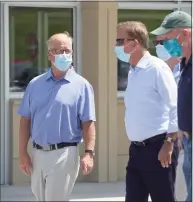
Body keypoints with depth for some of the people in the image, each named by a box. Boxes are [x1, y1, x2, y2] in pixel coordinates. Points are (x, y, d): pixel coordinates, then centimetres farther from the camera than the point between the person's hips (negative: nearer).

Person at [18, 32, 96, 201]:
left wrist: (89, 153, -16)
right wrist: (22, 152, 3)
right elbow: (26, 120, 9)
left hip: (63, 153, -4)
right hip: (37, 153, 5)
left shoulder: (81, 85, -3)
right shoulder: (35, 84, 8)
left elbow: (88, 123, -6)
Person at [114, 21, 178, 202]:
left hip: (157, 148, -8)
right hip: (137, 149, 8)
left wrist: (168, 145, -19)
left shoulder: (157, 68, -12)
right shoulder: (132, 72, 13)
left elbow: (175, 107, -15)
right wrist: (135, 146, 16)